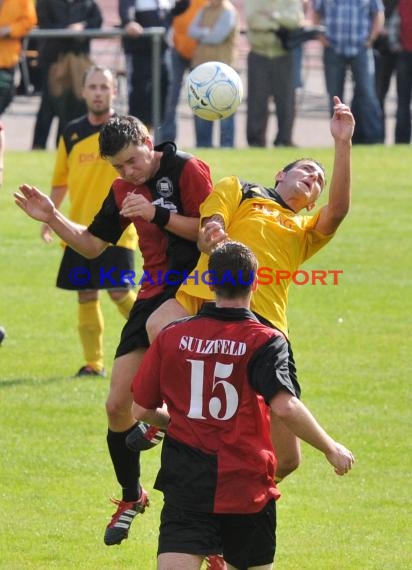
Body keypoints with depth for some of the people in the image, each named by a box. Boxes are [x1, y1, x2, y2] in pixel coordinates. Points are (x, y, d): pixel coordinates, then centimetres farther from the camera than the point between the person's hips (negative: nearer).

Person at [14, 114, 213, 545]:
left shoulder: (187, 170, -9)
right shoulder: (122, 190, 11)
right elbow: (92, 244, 18)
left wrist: (159, 214, -21)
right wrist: (52, 219, 5)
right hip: (153, 294, 6)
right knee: (117, 405, 3)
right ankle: (130, 498, 22)